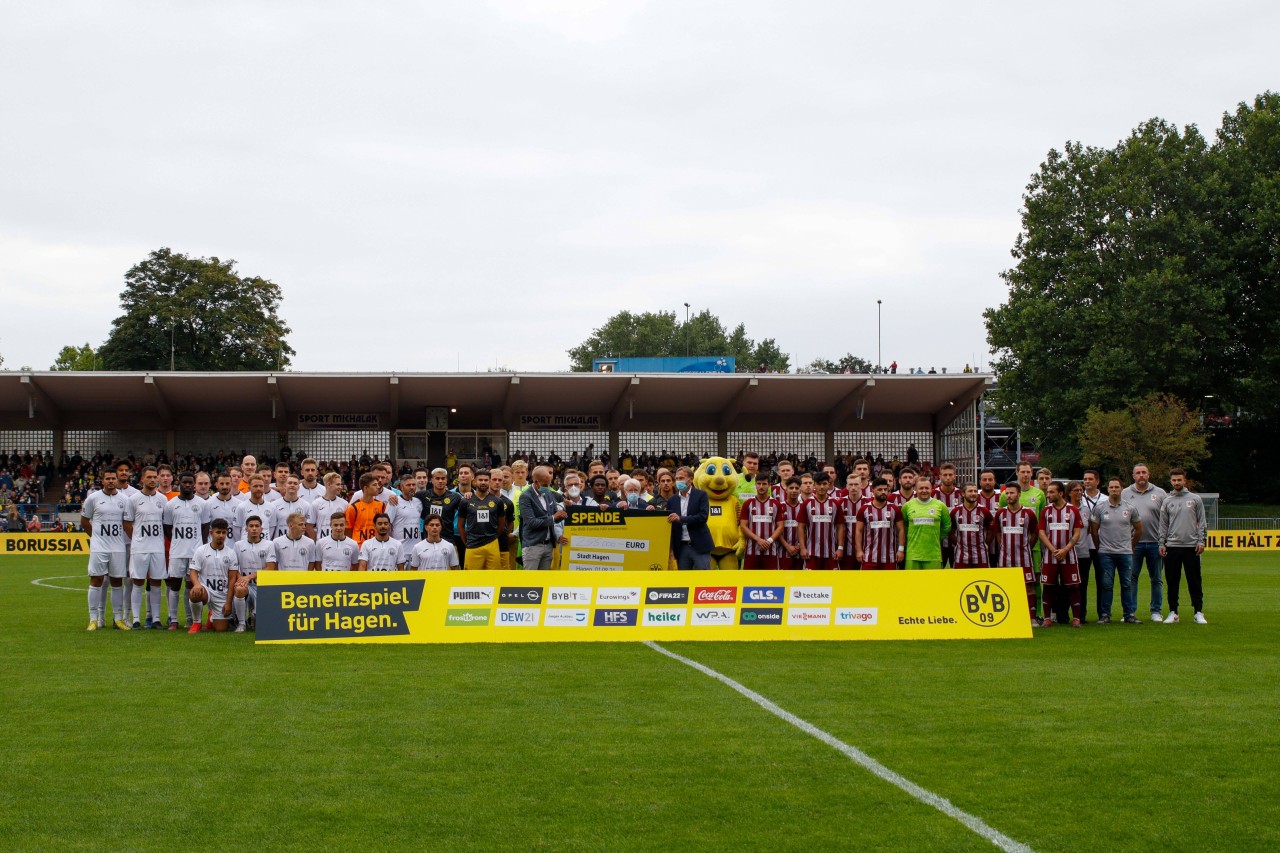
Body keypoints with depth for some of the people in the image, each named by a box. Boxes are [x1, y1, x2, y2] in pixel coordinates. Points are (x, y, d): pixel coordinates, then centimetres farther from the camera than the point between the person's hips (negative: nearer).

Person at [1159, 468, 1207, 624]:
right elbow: (1163, 525, 9)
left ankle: (1199, 612, 4)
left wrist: (1201, 541, -6)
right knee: (1172, 581, 4)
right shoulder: (1167, 502, 8)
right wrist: (1161, 544, 1)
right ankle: (1173, 613, 11)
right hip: (1172, 547, 2)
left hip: (1191, 546, -2)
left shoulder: (1195, 499, 4)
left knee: (1194, 581, 0)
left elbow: (1201, 522, 2)